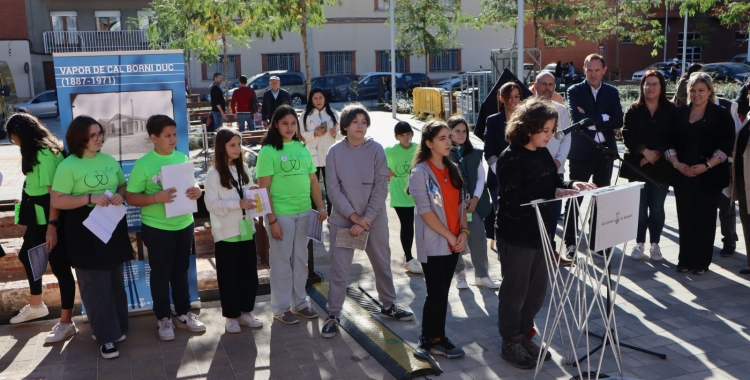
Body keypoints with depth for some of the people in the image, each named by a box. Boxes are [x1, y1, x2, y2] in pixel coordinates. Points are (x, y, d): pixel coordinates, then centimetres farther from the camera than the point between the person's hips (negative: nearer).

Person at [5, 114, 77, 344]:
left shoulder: (44, 154, -19)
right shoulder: (37, 151, 11)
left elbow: (54, 192, -23)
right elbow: (36, 185, 11)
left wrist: (52, 226, -24)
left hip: (49, 217, -11)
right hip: (38, 216, 11)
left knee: (59, 266, -2)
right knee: (26, 256, 24)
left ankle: (66, 323, 9)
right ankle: (36, 306, 44)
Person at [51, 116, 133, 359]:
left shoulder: (109, 160, 6)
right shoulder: (68, 166, -11)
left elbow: (123, 186, 16)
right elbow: (56, 201, -14)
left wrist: (120, 195, -8)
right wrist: (91, 198, -23)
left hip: (113, 225, 6)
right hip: (85, 230, -6)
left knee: (115, 280, 15)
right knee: (96, 284, -1)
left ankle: (117, 327, 29)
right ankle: (106, 336, 8)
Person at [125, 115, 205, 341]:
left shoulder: (183, 158, 2)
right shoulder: (143, 164, -13)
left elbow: (191, 184, 13)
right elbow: (130, 198, -11)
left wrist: (196, 191, -11)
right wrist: (156, 197, -27)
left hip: (184, 225, 5)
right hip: (156, 229, -4)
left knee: (181, 271, 16)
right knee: (161, 273, 7)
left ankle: (184, 314, 29)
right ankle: (163, 319, 22)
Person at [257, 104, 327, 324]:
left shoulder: (302, 148, 8)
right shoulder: (268, 151, -9)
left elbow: (313, 180, 11)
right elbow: (264, 189, -12)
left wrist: (321, 207, 4)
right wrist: (271, 219, -16)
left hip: (303, 212, 5)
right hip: (281, 213, -5)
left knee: (301, 259, 14)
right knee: (281, 261, 5)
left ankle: (300, 302, 28)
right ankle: (281, 308, 18)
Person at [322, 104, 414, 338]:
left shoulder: (376, 149, -5)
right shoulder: (335, 152, -5)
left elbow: (381, 188, -8)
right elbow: (333, 189, -7)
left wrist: (366, 219, -14)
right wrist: (353, 216, -16)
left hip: (375, 220, 1)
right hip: (343, 220, -1)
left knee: (382, 265, 15)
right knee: (339, 270, 1)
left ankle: (388, 306, 35)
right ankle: (333, 316, 14)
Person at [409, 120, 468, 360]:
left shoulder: (452, 169, 11)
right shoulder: (420, 172, -9)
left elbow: (460, 203, 12)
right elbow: (424, 210, -14)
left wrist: (463, 231, -3)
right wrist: (449, 236, -14)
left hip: (453, 242, 6)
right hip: (433, 244, -6)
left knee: (443, 293, 11)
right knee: (436, 293, -3)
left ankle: (438, 338, 19)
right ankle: (426, 341, 11)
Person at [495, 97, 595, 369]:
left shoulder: (543, 153, 6)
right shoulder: (510, 158, -19)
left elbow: (553, 182, 14)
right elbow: (514, 198, -27)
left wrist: (572, 185, -8)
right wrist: (554, 193, -30)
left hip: (539, 232, 8)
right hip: (515, 235, -8)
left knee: (538, 289, 17)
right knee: (514, 291, 7)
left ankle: (524, 335, 35)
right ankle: (511, 343, 23)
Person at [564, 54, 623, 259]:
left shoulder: (612, 92, 8)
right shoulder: (575, 91, -1)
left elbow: (618, 122, -5)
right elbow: (577, 119, -16)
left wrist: (591, 120, -13)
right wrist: (603, 118, -12)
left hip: (605, 151, 3)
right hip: (581, 151, -3)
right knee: (574, 198, 1)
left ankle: (597, 242, 21)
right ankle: (571, 243, 10)